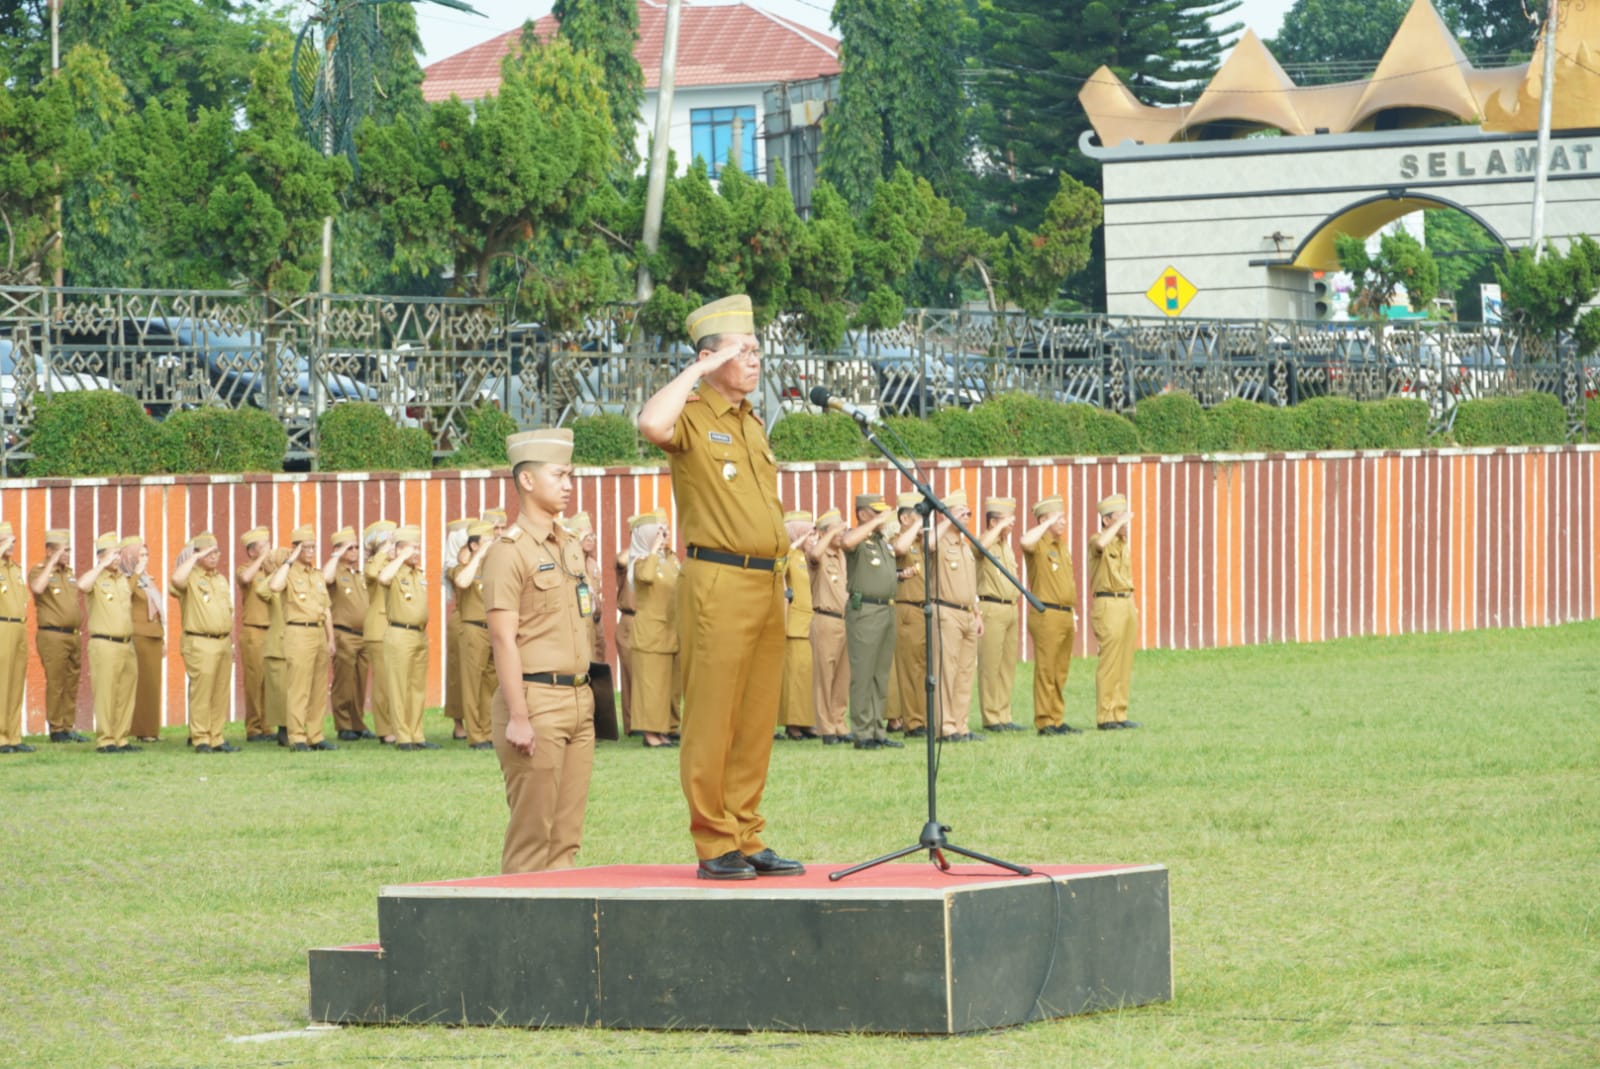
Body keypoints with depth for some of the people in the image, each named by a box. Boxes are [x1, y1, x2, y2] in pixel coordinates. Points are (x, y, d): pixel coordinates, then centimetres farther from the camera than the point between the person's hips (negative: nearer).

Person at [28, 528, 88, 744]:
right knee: (55, 684, -6)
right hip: (53, 636, -7)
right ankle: (56, 729, -2)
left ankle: (69, 727, 13)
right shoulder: (38, 571, -5)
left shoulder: (69, 573, 17)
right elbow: (37, 588, -28)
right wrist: (52, 563, -22)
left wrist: (80, 630, 21)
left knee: (72, 685, 8)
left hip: (73, 635, 7)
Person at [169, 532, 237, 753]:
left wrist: (231, 642, 20)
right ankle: (201, 740, -6)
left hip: (223, 642, 7)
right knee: (201, 693, -9)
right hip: (200, 644, -7)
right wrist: (195, 557, -18)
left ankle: (216, 738, 11)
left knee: (221, 694, 6)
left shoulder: (221, 580, 19)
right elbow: (176, 580, -29)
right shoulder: (190, 578, -3)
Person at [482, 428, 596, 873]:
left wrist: (585, 695, 17)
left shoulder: (571, 547, 16)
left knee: (567, 835, 7)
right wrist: (517, 717, -19)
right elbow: (504, 639, -13)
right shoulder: (509, 551, -9)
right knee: (531, 836, -7)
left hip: (578, 699, 8)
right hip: (536, 698, -8)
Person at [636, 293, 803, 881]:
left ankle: (748, 840, 12)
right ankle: (715, 846, -5)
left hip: (766, 583, 8)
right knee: (712, 721, -6)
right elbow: (652, 423, -29)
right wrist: (699, 371, -17)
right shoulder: (693, 418, -5)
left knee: (756, 722, 8)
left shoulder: (752, 423, 20)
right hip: (718, 583, -8)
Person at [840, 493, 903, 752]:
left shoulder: (883, 542, 19)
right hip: (864, 611, -9)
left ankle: (878, 731, 15)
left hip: (887, 610, 9)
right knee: (863, 675, -7)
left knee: (881, 675, 10)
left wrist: (901, 575, 10)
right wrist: (877, 522, -24)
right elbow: (847, 541, -33)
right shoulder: (858, 539, -7)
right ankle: (862, 733, -6)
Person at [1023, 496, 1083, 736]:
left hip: (1065, 615, 8)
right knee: (1046, 671, -8)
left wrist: (1074, 615, 22)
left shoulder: (1062, 547, 20)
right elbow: (1025, 541, -33)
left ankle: (1057, 720, 14)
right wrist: (1049, 523, -21)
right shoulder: (1038, 544, -7)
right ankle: (1045, 722, -7)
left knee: (1061, 672, 10)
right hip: (1046, 614, -8)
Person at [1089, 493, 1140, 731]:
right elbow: (1100, 544, -34)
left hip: (1127, 603, 8)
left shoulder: (1123, 543, 18)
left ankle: (1120, 714, 11)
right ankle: (1105, 717, -8)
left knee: (1125, 664, 7)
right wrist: (1120, 522, -23)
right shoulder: (1098, 540, -7)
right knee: (1109, 664, -9)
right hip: (1108, 604, -8)